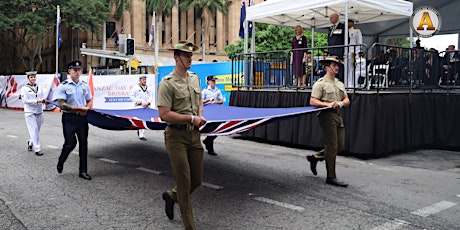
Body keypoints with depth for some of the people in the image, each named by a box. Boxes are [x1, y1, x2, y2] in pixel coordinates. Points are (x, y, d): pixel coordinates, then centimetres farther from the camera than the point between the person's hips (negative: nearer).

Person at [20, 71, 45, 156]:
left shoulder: (40, 87, 8)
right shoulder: (24, 88, -4)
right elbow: (25, 100, -12)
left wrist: (43, 101, -9)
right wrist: (37, 101, -18)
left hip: (39, 112, 4)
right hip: (29, 112, -4)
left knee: (37, 130, 12)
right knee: (34, 130, -6)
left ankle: (30, 142, 38)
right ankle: (37, 149, -3)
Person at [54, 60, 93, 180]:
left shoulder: (85, 86, 9)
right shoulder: (63, 86, -6)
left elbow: (89, 101, 19)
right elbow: (62, 105, -13)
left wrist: (86, 109, -3)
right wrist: (78, 108, -19)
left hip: (82, 118, 4)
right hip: (69, 118, -4)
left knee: (83, 143, 5)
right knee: (70, 143, -7)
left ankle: (83, 171, 14)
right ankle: (60, 162, 24)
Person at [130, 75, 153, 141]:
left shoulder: (149, 89, 13)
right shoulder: (136, 88, 4)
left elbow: (151, 96, 6)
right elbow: (132, 96, 3)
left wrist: (148, 102, -12)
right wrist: (137, 101, -11)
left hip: (146, 107, 4)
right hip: (138, 107, -4)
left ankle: (139, 130, 30)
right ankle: (141, 135, -10)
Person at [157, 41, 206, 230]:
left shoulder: (195, 78, 11)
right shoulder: (167, 83, -12)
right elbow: (164, 115, -19)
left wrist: (200, 116, 6)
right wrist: (192, 118, -15)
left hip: (194, 134, 7)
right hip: (176, 136, -7)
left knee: (197, 180, 12)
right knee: (184, 182, 0)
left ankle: (171, 196, 41)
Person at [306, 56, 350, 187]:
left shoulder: (340, 84, 19)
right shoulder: (320, 83, -5)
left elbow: (347, 100, 17)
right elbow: (312, 101, -11)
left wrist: (340, 103, -6)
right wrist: (328, 104, -20)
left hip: (337, 115, 8)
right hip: (327, 116, -8)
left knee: (340, 146, 9)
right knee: (332, 147, -6)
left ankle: (315, 157, 27)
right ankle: (331, 177, 4)